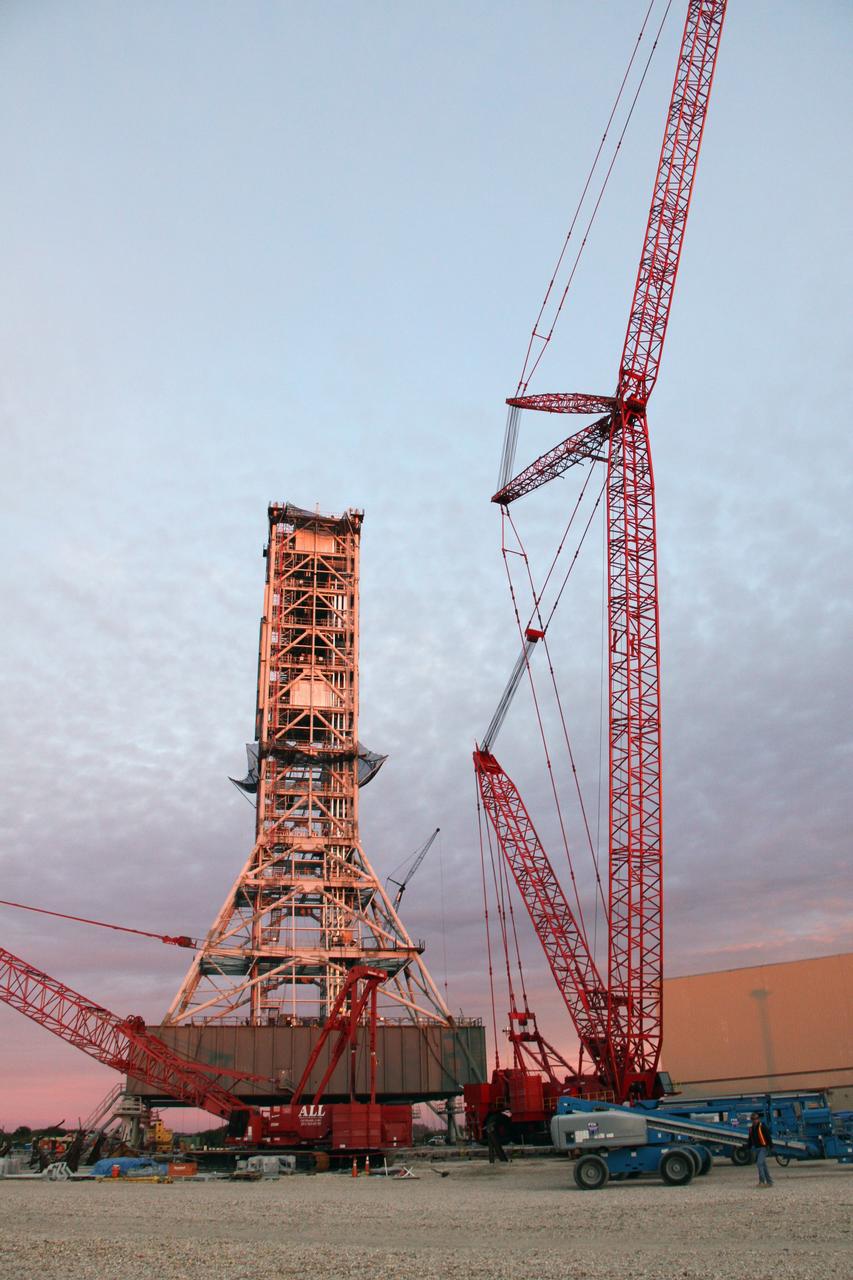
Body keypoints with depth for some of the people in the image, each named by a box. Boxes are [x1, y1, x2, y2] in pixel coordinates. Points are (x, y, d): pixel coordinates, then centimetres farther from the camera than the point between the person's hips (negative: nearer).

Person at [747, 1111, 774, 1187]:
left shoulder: (762, 1126, -12)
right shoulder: (751, 1128, 9)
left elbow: (768, 1137, -13)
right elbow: (750, 1139, 17)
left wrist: (771, 1147, -16)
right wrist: (749, 1148, 15)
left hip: (763, 1148, -7)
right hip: (756, 1148, 7)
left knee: (759, 1163, -18)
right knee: (763, 1165, 10)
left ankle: (762, 1181, -14)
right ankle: (769, 1182, 17)